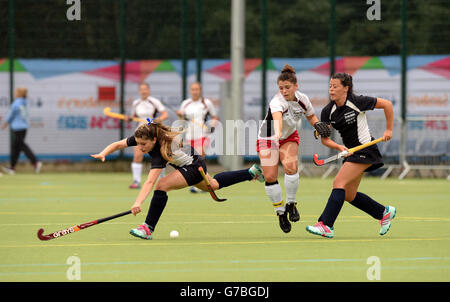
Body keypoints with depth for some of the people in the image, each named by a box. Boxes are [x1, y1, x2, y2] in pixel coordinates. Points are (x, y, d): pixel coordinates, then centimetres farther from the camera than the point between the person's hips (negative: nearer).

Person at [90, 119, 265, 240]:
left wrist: (138, 202, -59)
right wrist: (103, 154, -28)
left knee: (161, 185, -28)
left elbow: (150, 182, -49)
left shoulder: (160, 151, -39)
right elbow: (118, 144, -9)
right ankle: (252, 172, 47)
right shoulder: (143, 138, -18)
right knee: (213, 185, 32)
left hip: (193, 167, -10)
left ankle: (148, 229, -21)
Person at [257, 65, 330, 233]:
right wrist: (278, 132, -76)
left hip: (289, 137, 3)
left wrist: (318, 125, -16)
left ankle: (291, 204, -6)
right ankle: (280, 212, 7)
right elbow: (277, 117, -56)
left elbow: (311, 116, 6)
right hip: (268, 138, -3)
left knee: (290, 166, -24)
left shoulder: (302, 99, -15)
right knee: (270, 176, -12)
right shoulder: (277, 102, -33)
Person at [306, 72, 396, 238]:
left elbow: (387, 104, -6)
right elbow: (324, 138, 2)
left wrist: (389, 130, -3)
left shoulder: (357, 102, -15)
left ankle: (326, 226, -23)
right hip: (350, 151, 7)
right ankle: (384, 212, 30)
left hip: (365, 149, -7)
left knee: (339, 183, -19)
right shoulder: (327, 111, -2)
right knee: (349, 196, 10)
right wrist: (338, 147, -17)